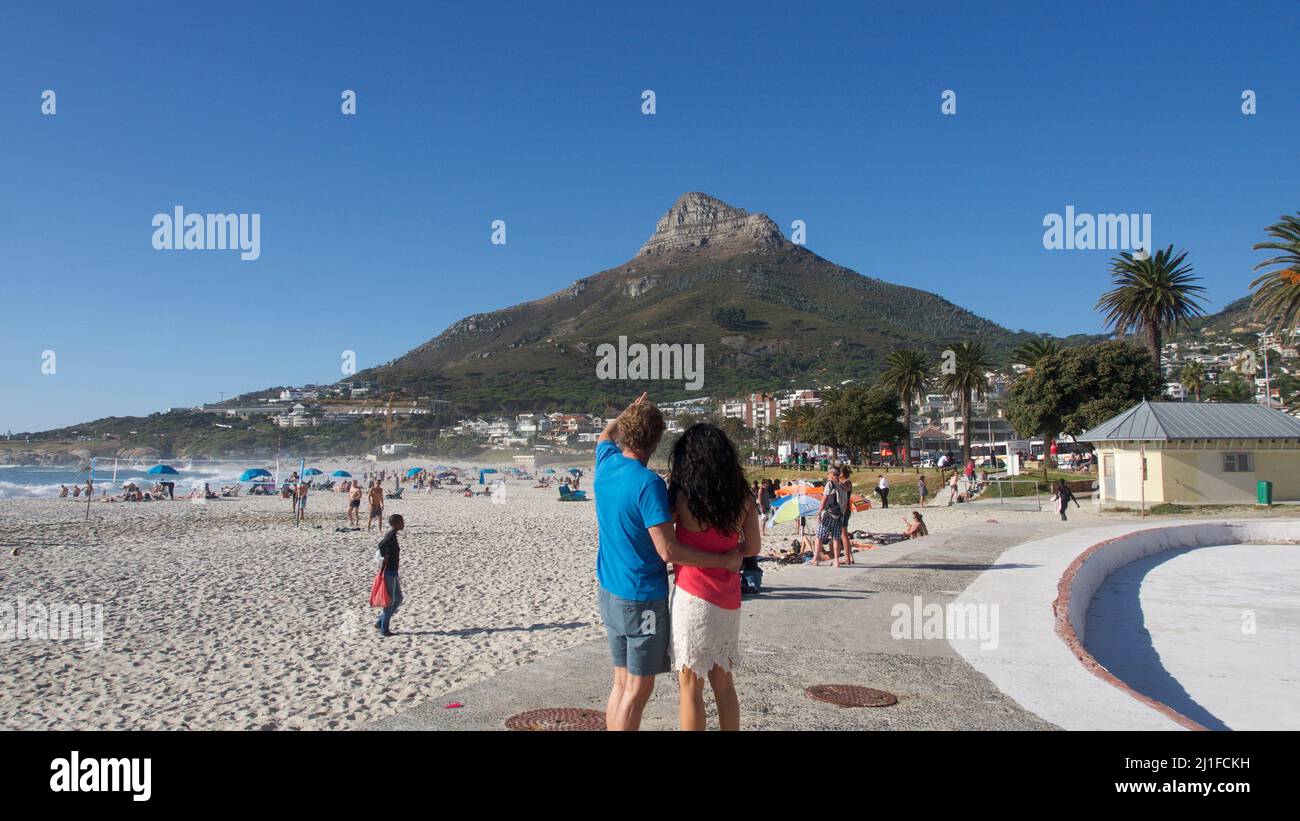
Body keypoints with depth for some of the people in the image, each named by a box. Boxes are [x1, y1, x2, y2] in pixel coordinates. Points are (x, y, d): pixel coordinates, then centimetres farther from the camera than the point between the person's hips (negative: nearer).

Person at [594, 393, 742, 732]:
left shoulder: (605, 464, 0)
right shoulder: (648, 484, -22)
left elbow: (605, 434, 26)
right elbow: (668, 551, -24)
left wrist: (631, 411, 32)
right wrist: (725, 561, -17)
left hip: (608, 591, 8)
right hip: (642, 597, -8)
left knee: (621, 681, 17)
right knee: (638, 688, 3)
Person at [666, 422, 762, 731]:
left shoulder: (683, 496, -12)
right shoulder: (743, 497, 1)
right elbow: (752, 547, 5)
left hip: (693, 596, -5)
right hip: (729, 600, 5)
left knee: (690, 685, 6)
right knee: (723, 683, 18)